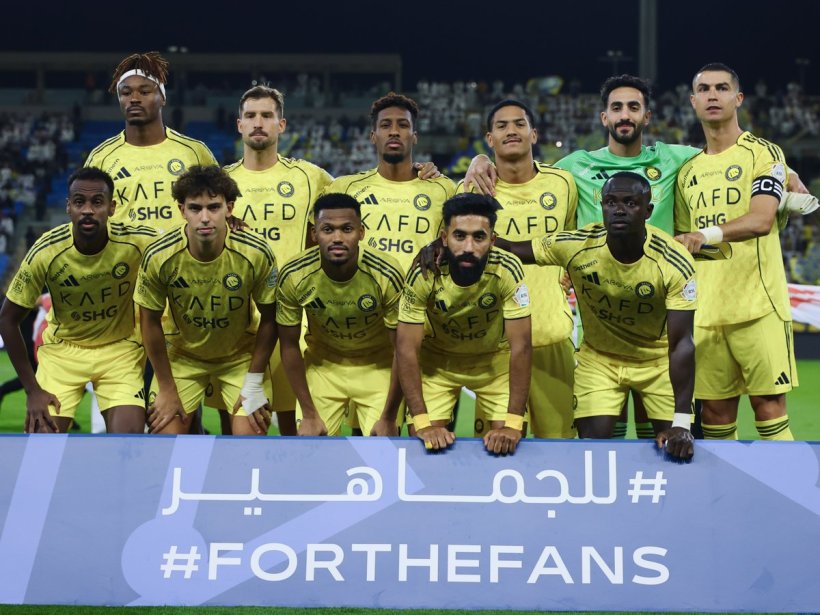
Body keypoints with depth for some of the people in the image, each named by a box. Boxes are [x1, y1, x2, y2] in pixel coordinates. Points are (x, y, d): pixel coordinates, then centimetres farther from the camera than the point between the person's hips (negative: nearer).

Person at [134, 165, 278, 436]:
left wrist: (254, 383, -9)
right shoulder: (159, 257, -24)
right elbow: (150, 321, -9)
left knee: (249, 434, -10)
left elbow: (268, 318, -10)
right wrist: (167, 390, -5)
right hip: (181, 354, 1)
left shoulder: (257, 254, -25)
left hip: (241, 355, 0)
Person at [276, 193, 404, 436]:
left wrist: (389, 418, -13)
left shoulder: (387, 276, -27)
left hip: (377, 365, -1)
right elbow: (289, 346, -8)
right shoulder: (293, 276, -22)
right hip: (322, 364, 1)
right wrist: (309, 414, -7)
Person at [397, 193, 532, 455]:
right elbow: (407, 348, -25)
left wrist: (513, 424, -32)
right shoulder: (423, 274, -29)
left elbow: (520, 346, -27)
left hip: (495, 359, 0)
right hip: (438, 360, 0)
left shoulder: (507, 271, -30)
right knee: (430, 443, -8)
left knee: (507, 442, -7)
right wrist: (423, 423, -31)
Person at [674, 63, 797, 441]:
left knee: (768, 403, -6)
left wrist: (709, 234, -28)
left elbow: (761, 220, -15)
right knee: (715, 411, 4)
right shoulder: (688, 172, 17)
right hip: (705, 311, 5)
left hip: (758, 306, -5)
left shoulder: (762, 153, 1)